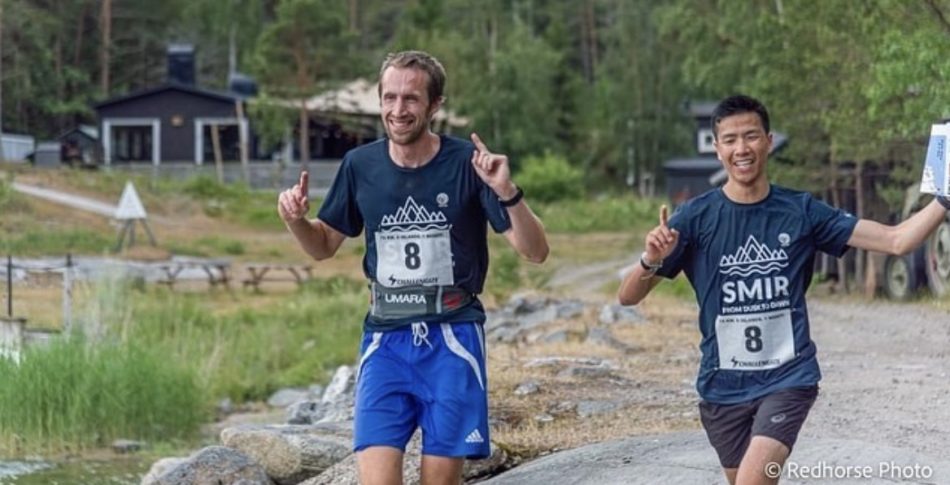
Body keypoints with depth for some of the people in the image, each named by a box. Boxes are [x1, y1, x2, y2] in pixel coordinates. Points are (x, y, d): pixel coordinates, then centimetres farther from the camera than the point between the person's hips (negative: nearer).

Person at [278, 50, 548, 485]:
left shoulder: (467, 163, -6)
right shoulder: (361, 165, 3)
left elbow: (536, 252, -7)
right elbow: (323, 246, 18)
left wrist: (506, 192, -25)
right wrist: (296, 220, -4)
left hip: (452, 339, -2)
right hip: (385, 340, 2)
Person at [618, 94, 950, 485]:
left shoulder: (802, 212, -1)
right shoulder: (696, 218, -4)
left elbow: (896, 241, -2)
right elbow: (628, 296, -6)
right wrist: (651, 260, -27)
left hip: (788, 379, -2)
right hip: (723, 385, 2)